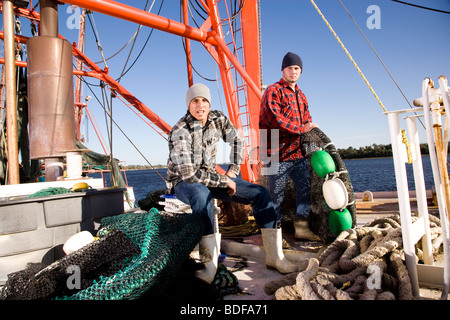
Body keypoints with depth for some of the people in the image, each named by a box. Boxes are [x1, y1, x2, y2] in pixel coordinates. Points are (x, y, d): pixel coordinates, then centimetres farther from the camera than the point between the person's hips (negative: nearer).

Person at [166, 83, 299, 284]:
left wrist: (233, 170, 2)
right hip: (183, 182, -5)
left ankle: (274, 256, -4)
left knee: (260, 193, -8)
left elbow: (237, 140, 12)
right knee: (201, 194, -44)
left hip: (210, 176, 6)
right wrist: (225, 181, -23)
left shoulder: (218, 119, -6)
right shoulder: (180, 132, -24)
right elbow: (189, 174, -30)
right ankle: (210, 264, -34)